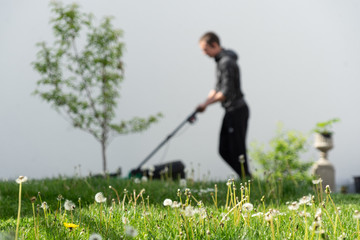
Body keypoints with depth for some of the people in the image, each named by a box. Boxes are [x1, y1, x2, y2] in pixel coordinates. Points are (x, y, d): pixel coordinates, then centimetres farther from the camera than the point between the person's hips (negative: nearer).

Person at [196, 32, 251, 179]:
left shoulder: (227, 62, -18)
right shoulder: (220, 61, 14)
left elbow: (226, 92, -21)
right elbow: (218, 88, 20)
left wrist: (206, 104, -14)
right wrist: (205, 103, 9)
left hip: (237, 111, -10)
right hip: (231, 111, 10)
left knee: (237, 151, -5)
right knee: (224, 150, 12)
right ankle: (246, 177, 19)